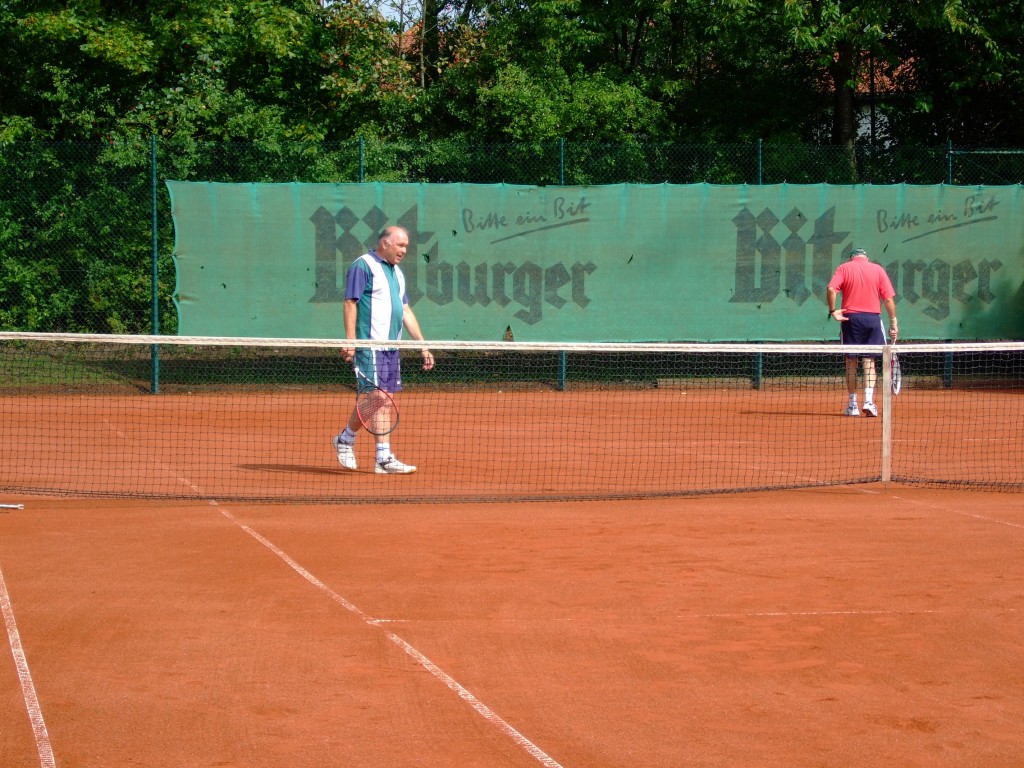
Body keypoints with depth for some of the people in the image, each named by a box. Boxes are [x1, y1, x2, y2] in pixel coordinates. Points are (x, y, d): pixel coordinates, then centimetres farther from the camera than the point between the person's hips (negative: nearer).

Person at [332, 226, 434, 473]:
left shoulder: (397, 272, 20)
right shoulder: (363, 265, -6)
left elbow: (406, 311, 22)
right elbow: (350, 303, -11)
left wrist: (422, 346, 17)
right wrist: (350, 340, -19)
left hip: (391, 347, 8)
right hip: (370, 345, -8)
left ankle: (383, 460, 6)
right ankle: (345, 439, 9)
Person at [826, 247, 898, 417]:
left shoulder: (844, 268, 4)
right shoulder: (878, 269, 7)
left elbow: (831, 289, -13)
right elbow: (888, 298, 2)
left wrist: (833, 311, -7)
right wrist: (893, 323, 5)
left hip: (850, 318, 0)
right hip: (872, 318, 0)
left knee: (851, 361, 7)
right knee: (869, 361, 5)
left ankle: (852, 404, 8)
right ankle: (868, 401, -8)